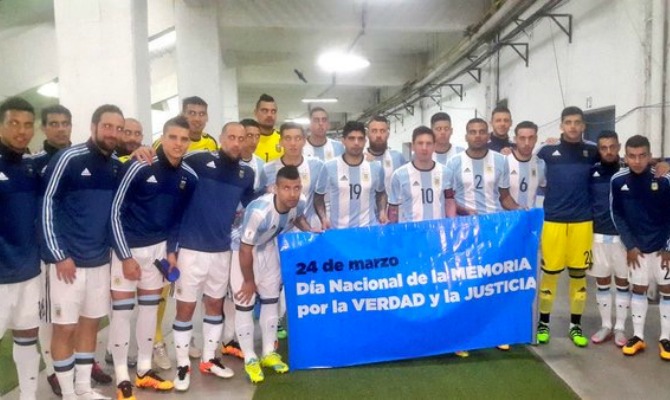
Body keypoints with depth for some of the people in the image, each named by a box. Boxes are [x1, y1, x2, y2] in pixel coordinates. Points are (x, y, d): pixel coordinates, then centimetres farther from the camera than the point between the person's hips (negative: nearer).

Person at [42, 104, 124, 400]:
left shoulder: (117, 166, 6)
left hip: (100, 260, 6)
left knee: (91, 322, 14)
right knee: (65, 327, 3)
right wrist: (58, 255, -14)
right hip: (68, 259, -6)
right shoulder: (68, 158, -11)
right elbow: (47, 205, -12)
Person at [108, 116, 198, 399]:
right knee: (121, 310, 1)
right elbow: (115, 211, -14)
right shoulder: (140, 167, -17)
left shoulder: (189, 177, -2)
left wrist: (172, 251, 2)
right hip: (127, 247, -5)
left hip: (159, 248, 5)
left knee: (150, 308, 13)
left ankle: (144, 370, 27)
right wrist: (125, 256, -15)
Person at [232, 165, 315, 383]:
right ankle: (250, 359, 16)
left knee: (271, 300, 13)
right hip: (241, 249, -6)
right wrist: (249, 281, -15)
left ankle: (269, 353, 29)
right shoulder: (260, 211, -42)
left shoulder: (300, 202, -23)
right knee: (245, 304, -2)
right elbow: (246, 250, -28)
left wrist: (311, 232, -13)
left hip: (268, 249, 7)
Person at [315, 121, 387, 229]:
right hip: (338, 230, -1)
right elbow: (318, 196, 6)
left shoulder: (375, 167, 1)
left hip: (370, 228, 1)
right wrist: (323, 218, -8)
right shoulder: (330, 167, -5)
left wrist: (382, 212, 3)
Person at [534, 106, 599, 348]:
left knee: (579, 274, 9)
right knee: (549, 273, 4)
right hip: (553, 221, -1)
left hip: (582, 222, 2)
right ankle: (543, 324, 18)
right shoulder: (548, 151, 3)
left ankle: (576, 326, 22)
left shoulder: (592, 152, 7)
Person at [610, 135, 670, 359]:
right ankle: (638, 337, 20)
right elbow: (617, 215, -3)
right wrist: (630, 246, -5)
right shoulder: (618, 181, -11)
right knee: (638, 289, 10)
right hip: (636, 246, 1)